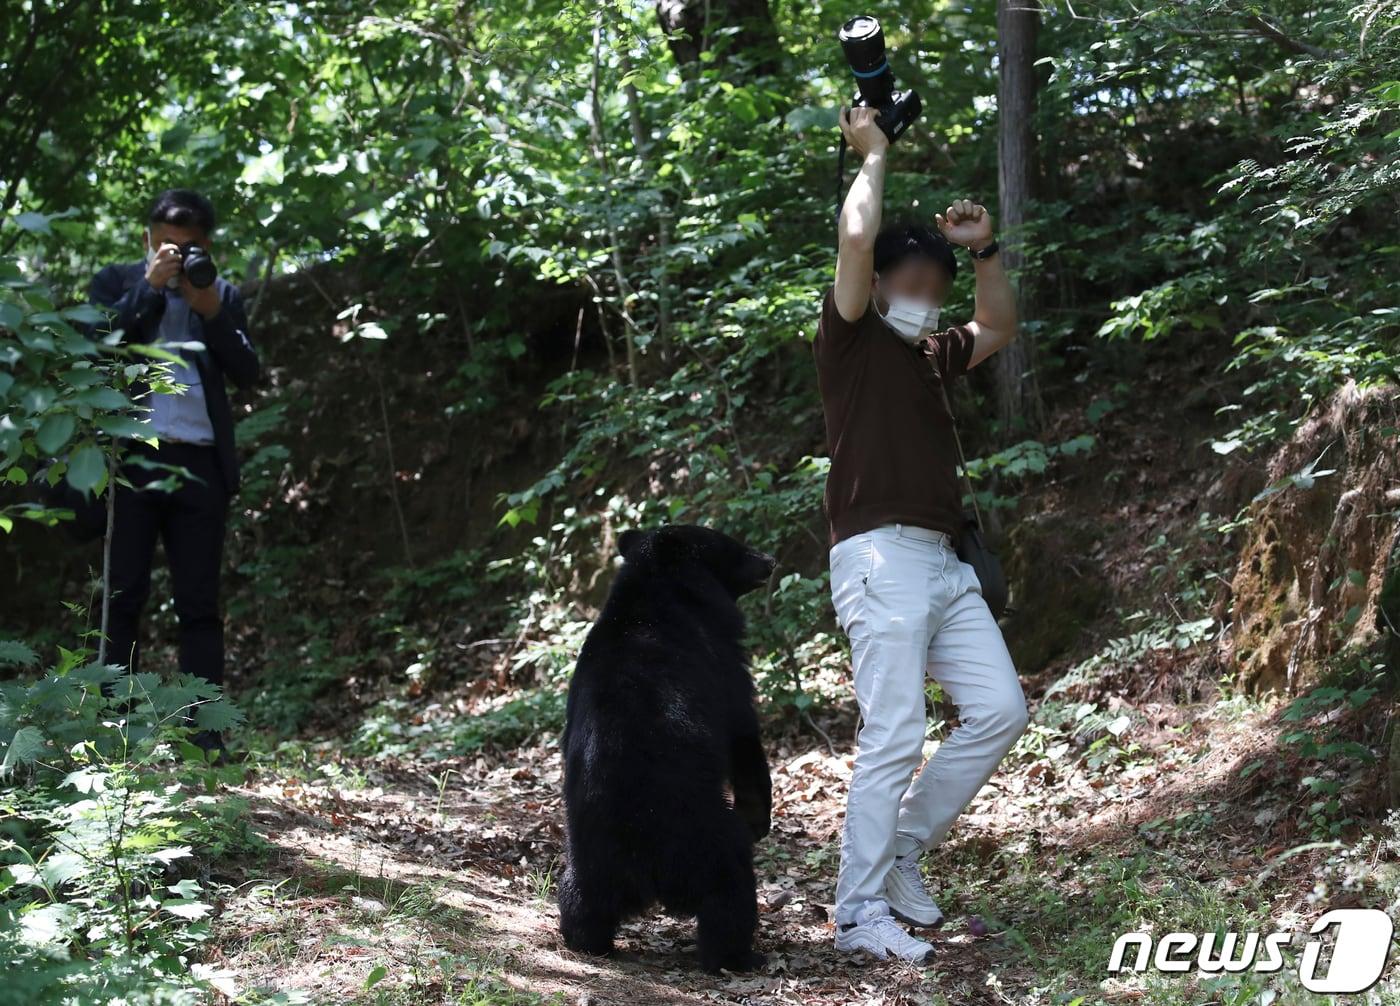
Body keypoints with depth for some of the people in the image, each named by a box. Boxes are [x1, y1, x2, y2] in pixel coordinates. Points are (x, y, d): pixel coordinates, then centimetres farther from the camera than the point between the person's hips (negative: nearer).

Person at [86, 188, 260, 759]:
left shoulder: (223, 295, 15)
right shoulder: (118, 283, 10)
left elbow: (248, 374, 6)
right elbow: (99, 343, -6)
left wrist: (211, 311, -6)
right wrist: (150, 286, -9)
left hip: (201, 463, 2)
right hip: (132, 457, -2)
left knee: (199, 604, 1)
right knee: (123, 597, -2)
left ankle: (204, 734, 0)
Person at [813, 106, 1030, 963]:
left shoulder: (930, 355, 22)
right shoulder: (850, 339, 1)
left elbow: (1000, 328, 35)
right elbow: (856, 240, -13)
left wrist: (984, 250, 21)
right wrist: (873, 157, 1)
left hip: (945, 564, 8)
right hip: (880, 560, -8)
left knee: (1000, 710, 2)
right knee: (894, 738, -12)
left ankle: (903, 850, 14)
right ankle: (861, 912, -6)